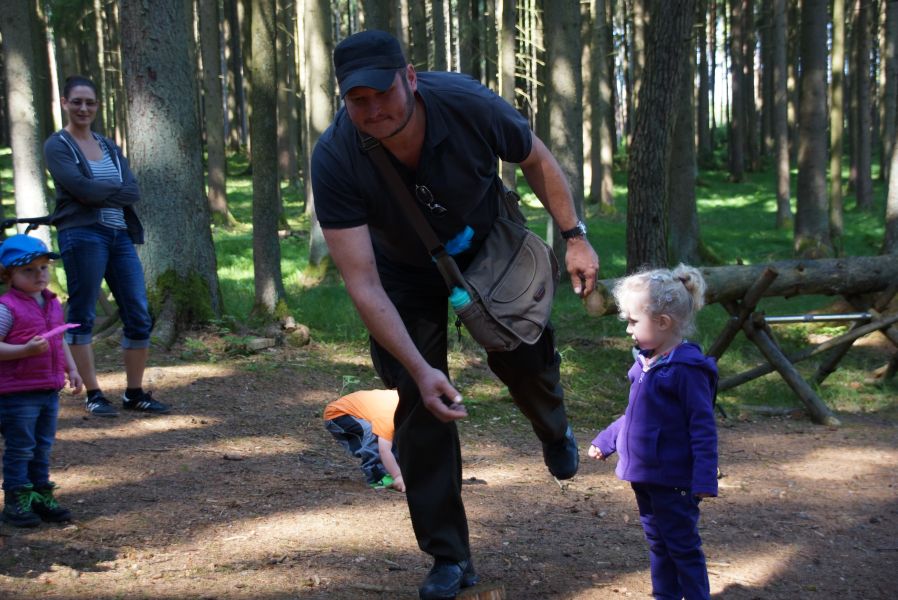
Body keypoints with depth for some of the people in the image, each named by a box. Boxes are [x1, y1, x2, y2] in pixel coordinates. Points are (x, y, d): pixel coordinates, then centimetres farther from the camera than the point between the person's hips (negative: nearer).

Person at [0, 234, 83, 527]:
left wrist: (71, 369, 16)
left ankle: (41, 497, 25)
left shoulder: (53, 303, 10)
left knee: (43, 448, 16)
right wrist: (26, 350, -31)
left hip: (50, 391, 7)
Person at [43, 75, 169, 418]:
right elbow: (80, 187, -14)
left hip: (120, 235, 6)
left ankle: (135, 394, 12)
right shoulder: (57, 146, 2)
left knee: (139, 317, 2)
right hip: (82, 236, -6)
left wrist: (99, 193, -10)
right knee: (82, 316, -1)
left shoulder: (109, 147, 19)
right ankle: (93, 395, 7)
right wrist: (117, 189, -2)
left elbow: (134, 192, 4)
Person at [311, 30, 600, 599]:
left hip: (487, 245, 1)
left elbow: (536, 159, -10)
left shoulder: (470, 104, -33)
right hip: (405, 270, -1)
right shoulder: (334, 159, -35)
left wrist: (575, 236, -8)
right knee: (418, 407, -5)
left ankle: (555, 431, 36)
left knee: (523, 355, -6)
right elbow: (364, 285, -34)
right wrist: (420, 370, -41)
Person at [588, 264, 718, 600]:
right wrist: (605, 441, 26)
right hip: (643, 475, 9)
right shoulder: (645, 362, 7)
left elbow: (703, 429, -20)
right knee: (657, 543, 19)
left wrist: (704, 480, -23)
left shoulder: (687, 370, -20)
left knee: (683, 547, 2)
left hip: (673, 481, -9)